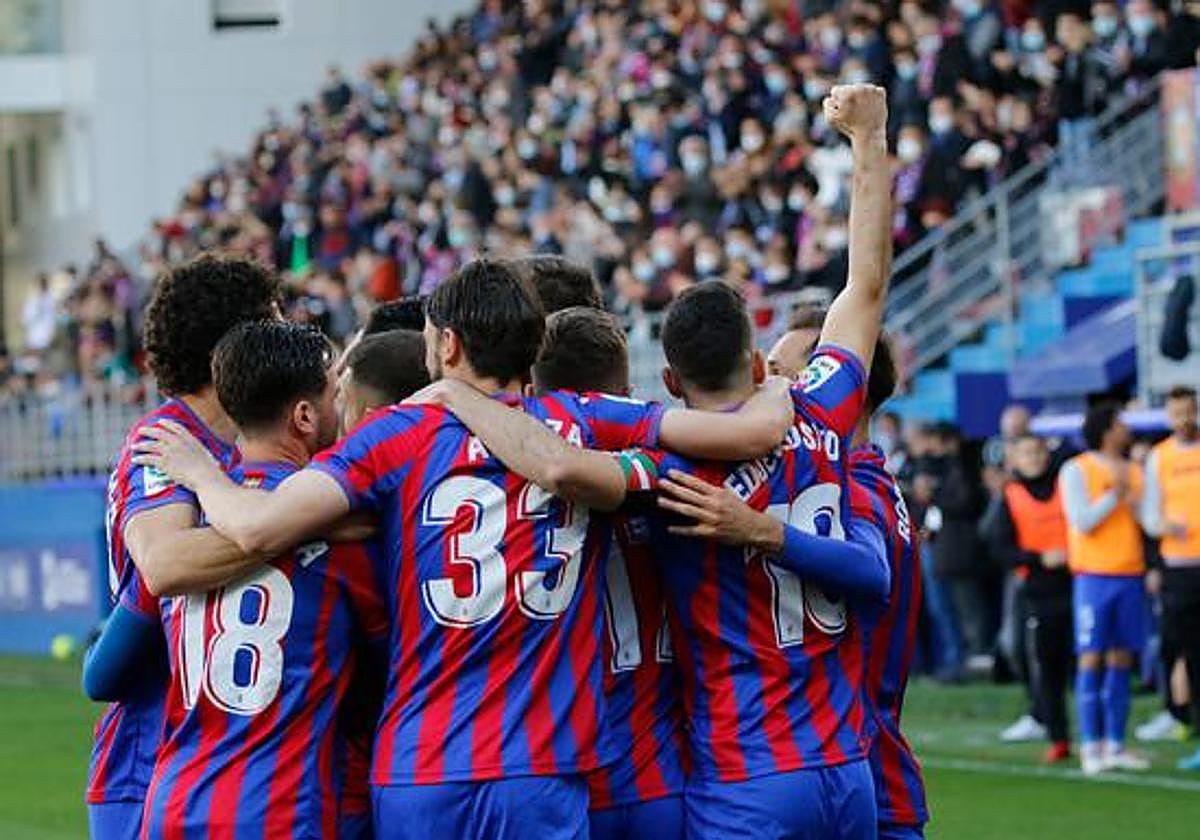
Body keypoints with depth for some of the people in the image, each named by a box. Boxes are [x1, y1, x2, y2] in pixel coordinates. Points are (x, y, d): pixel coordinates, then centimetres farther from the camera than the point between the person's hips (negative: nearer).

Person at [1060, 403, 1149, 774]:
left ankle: (1115, 745, 9)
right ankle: (1090, 746, -4)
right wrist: (1115, 494, -10)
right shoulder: (1077, 470, -2)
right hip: (1095, 575, -5)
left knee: (1121, 660, 5)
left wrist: (1133, 500, -5)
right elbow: (1083, 521, -11)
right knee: (1091, 659, -6)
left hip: (1130, 574, 5)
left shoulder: (1134, 471, 15)